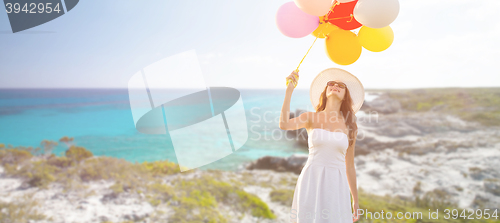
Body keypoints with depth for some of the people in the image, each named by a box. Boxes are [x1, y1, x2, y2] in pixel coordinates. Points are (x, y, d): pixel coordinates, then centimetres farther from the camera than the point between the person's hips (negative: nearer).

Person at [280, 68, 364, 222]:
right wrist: (289, 90, -18)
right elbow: (284, 124, -19)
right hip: (311, 181, -1)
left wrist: (355, 200, 15)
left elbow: (349, 166, 12)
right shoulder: (311, 118, 2)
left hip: (337, 185, 2)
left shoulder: (349, 126, 7)